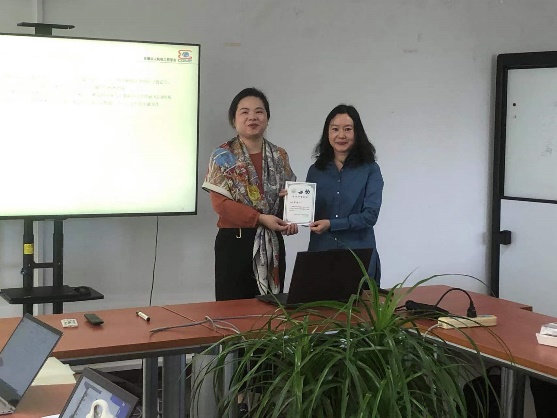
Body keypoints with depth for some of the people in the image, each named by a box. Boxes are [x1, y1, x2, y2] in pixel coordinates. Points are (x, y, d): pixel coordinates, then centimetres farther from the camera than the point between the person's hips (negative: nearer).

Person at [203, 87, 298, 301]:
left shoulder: (279, 156, 9)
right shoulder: (223, 156, -5)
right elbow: (220, 203, -12)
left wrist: (293, 219, -10)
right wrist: (260, 218, -19)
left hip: (273, 243, 4)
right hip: (235, 242, -4)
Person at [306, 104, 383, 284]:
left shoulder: (370, 169, -2)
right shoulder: (316, 170, 7)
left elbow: (370, 215, -10)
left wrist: (331, 224, -18)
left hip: (359, 256, -2)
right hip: (320, 255, 2)